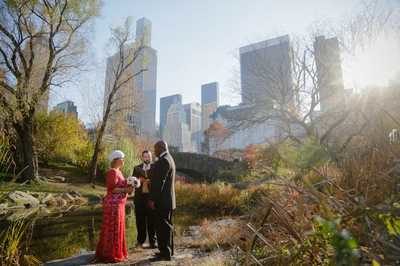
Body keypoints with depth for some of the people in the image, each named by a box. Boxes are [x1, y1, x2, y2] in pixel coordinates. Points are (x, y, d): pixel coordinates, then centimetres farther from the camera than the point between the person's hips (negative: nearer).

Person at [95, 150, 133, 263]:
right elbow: (112, 189, -22)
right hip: (113, 205, -10)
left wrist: (128, 188, 3)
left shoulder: (118, 171, 13)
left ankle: (115, 252, 27)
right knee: (112, 229, -1)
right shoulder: (112, 172, -16)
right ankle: (110, 255, 10)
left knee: (117, 229, 16)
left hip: (118, 204, 10)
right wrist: (126, 190, -20)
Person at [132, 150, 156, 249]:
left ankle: (152, 241, 13)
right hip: (139, 197, 2)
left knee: (151, 220, 2)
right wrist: (139, 180, -12)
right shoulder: (137, 168, 12)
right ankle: (140, 241, 22)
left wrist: (150, 181, -21)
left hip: (151, 197, -2)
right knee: (140, 220, 9)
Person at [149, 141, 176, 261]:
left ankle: (165, 253, 6)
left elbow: (160, 182, -22)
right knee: (166, 226, 17)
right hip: (167, 199, 10)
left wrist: (152, 199, -19)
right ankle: (167, 251, 27)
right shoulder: (168, 159, 15)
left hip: (162, 200, -10)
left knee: (163, 227, -3)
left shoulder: (163, 161, -17)